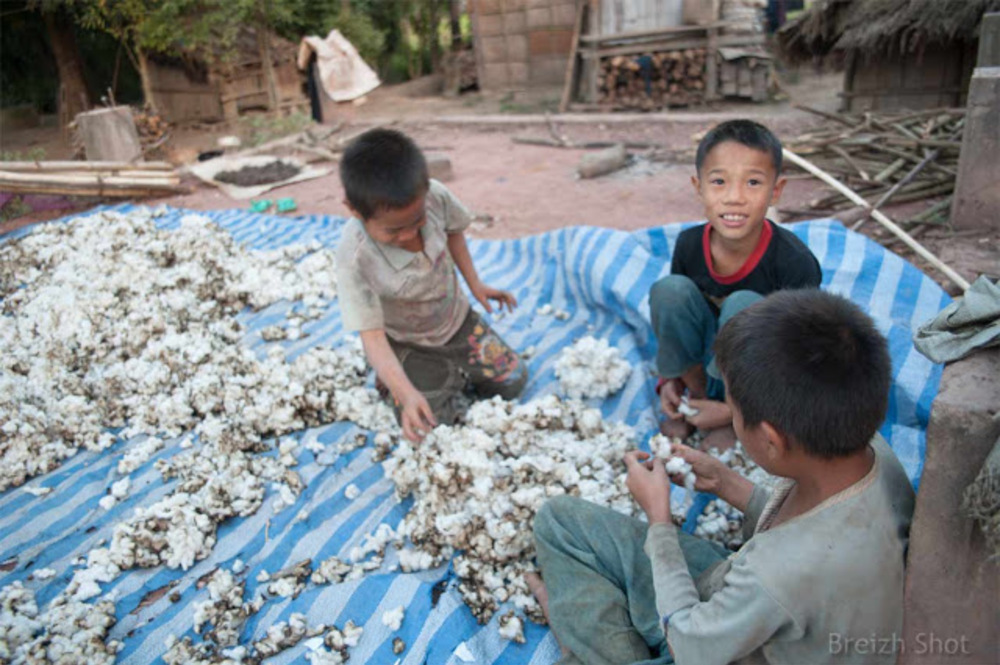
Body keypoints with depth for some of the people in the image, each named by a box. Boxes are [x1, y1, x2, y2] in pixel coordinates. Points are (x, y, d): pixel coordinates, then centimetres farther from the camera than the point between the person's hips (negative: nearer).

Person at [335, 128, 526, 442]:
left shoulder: (435, 196, -27)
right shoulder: (354, 260, -37)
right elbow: (372, 337, -33)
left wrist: (474, 283, -1)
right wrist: (406, 393, -43)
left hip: (456, 318, 4)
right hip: (408, 344, -3)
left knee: (512, 382, 6)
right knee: (427, 426, -11)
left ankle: (453, 370, 30)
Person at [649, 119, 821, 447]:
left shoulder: (795, 263, -26)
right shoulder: (689, 244, -14)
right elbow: (672, 310, 2)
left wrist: (732, 411, -20)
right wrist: (669, 380, -6)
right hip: (705, 359, 4)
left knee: (743, 304, -33)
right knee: (668, 288, -22)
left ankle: (735, 418, -11)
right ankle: (697, 395, -4)